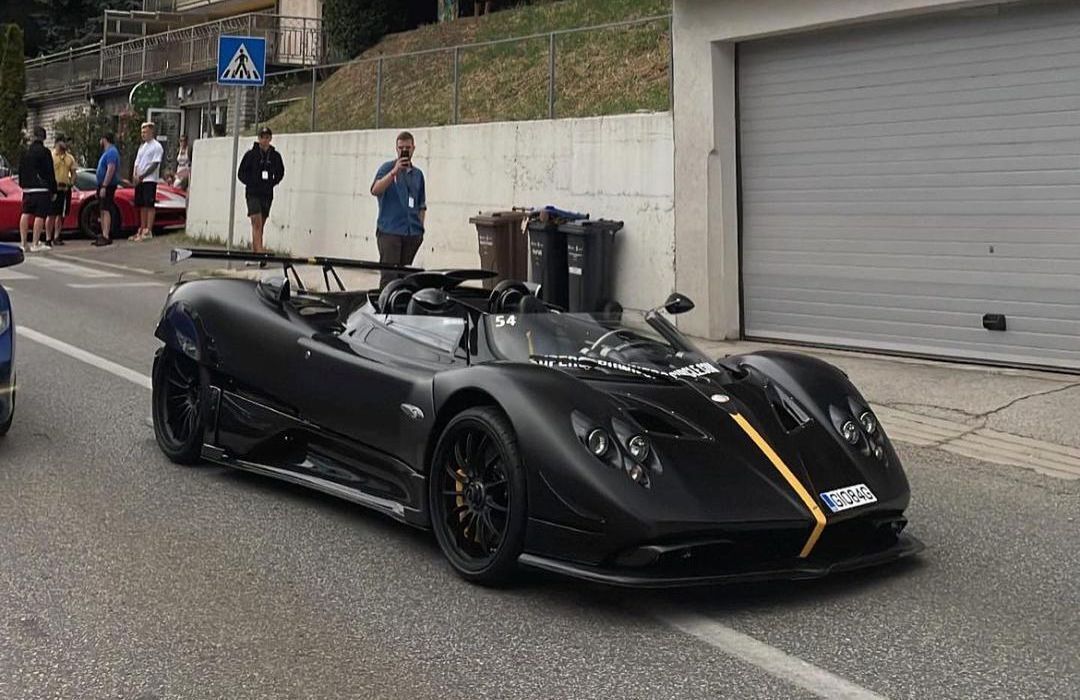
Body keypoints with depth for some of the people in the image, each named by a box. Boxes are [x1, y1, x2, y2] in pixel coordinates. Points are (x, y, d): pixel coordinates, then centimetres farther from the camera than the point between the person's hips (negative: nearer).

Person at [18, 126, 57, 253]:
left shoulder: (25, 152, 11)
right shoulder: (44, 152, -7)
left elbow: (21, 171, 17)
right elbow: (50, 173, -8)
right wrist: (53, 190, -3)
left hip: (27, 189, 6)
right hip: (42, 189, -6)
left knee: (26, 214, 9)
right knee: (40, 215, -5)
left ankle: (23, 243, 9)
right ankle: (36, 244, -8)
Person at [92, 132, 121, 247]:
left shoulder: (111, 152, -13)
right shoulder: (107, 152, 21)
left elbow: (111, 169, -23)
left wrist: (104, 186, -26)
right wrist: (100, 187, 22)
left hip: (107, 185, -11)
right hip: (103, 185, 11)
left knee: (105, 210, -15)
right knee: (103, 211, 11)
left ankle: (106, 236, -20)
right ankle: (103, 235, 15)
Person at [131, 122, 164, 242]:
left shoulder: (157, 146, -4)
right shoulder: (142, 147, 20)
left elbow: (155, 164, -12)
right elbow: (137, 163, 19)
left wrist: (142, 176, -15)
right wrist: (135, 175, 0)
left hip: (150, 180, -8)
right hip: (139, 181, 8)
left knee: (149, 205, -9)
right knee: (141, 206, 9)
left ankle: (148, 231, -11)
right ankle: (142, 230, 13)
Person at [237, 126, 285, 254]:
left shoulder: (275, 156, 5)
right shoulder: (251, 154, -3)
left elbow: (280, 172, 20)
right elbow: (241, 173, 4)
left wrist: (273, 182, 5)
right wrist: (251, 183, -8)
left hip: (267, 194, 4)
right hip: (253, 193, -4)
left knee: (260, 225, 10)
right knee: (257, 222, -16)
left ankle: (254, 252, 18)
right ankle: (259, 251, -23)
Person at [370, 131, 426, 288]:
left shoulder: (417, 174, 15)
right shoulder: (388, 167, 0)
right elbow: (375, 190, -18)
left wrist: (420, 228, 13)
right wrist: (394, 171, -24)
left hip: (412, 234, 5)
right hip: (390, 231, -5)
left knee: (404, 276, 8)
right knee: (389, 275, -10)